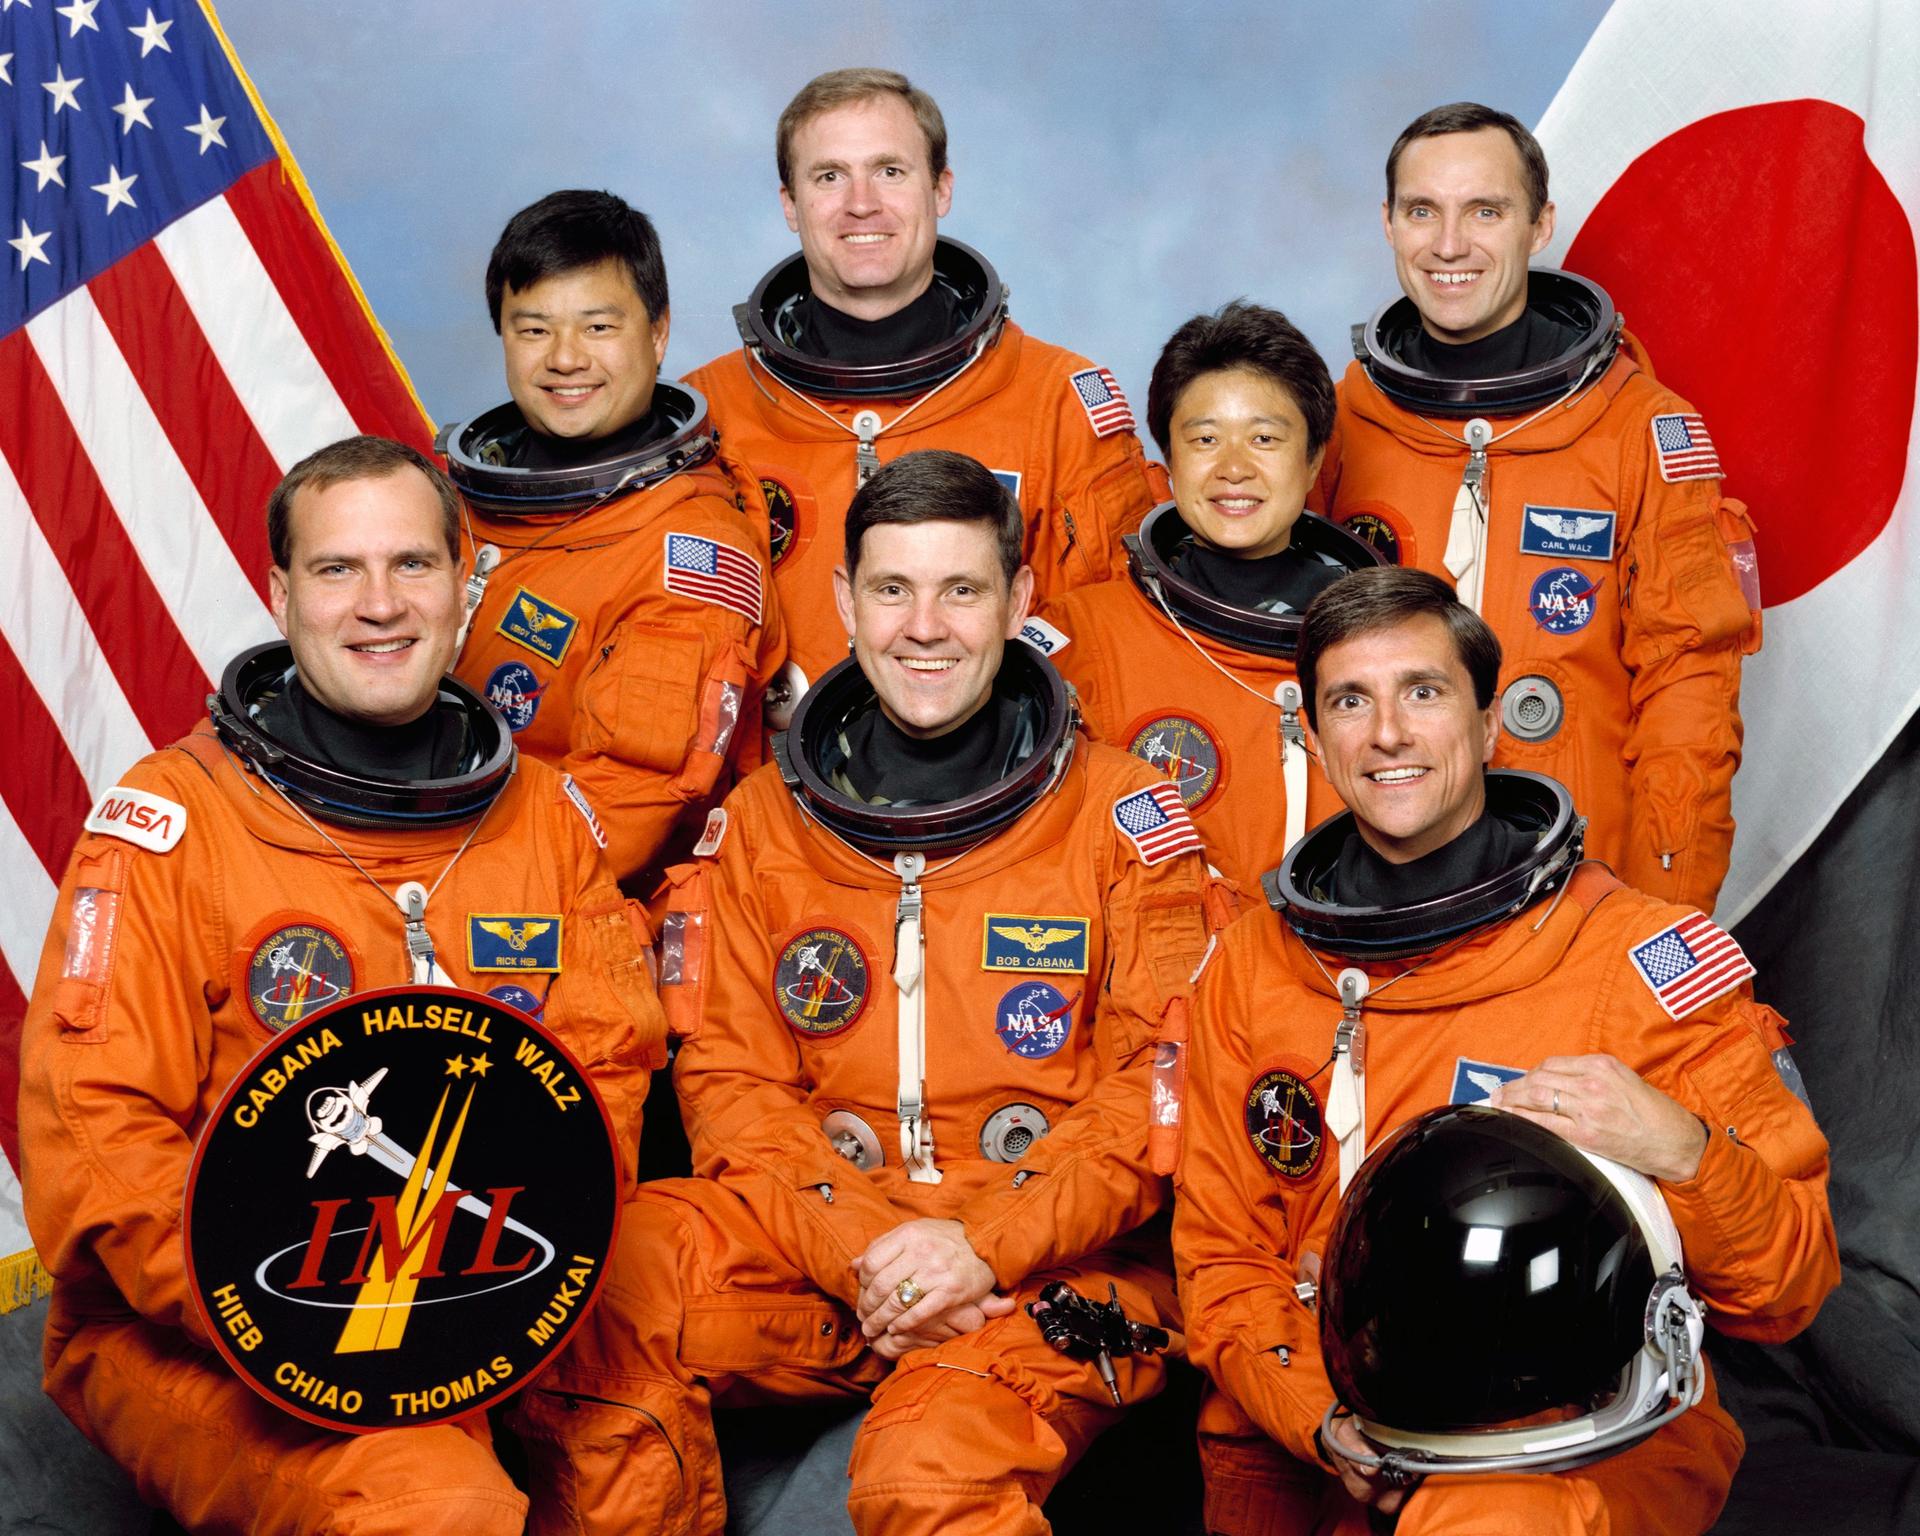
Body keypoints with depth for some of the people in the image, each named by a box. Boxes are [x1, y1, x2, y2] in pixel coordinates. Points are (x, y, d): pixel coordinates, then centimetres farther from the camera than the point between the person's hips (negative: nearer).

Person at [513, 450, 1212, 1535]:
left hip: (1055, 1255, -3)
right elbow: (733, 1080, 6)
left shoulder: (1123, 817, 3)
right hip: (820, 1234, 4)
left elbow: (1160, 1088, -3)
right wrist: (860, 1251, -12)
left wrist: (987, 1245, -16)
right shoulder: (761, 824, 11)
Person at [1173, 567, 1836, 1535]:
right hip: (1309, 1446, 7)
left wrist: (1679, 1154, -22)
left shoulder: (1650, 961, -4)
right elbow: (1222, 1259, 11)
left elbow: (1787, 1296, -2)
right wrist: (1321, 1417, -7)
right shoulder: (1251, 970, 7)